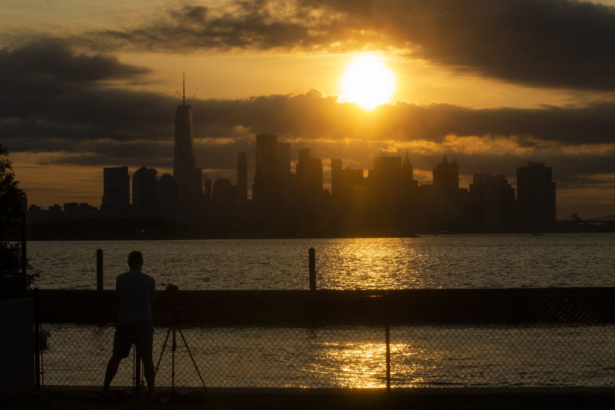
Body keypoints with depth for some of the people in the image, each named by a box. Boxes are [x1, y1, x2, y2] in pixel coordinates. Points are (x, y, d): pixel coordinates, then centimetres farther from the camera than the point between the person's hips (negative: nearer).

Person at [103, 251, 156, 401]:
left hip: (124, 324, 1)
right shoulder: (149, 280, -3)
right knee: (147, 359, -2)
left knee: (116, 357, 12)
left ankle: (105, 389, 20)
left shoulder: (120, 279, 0)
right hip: (144, 324, -1)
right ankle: (151, 392, -6)